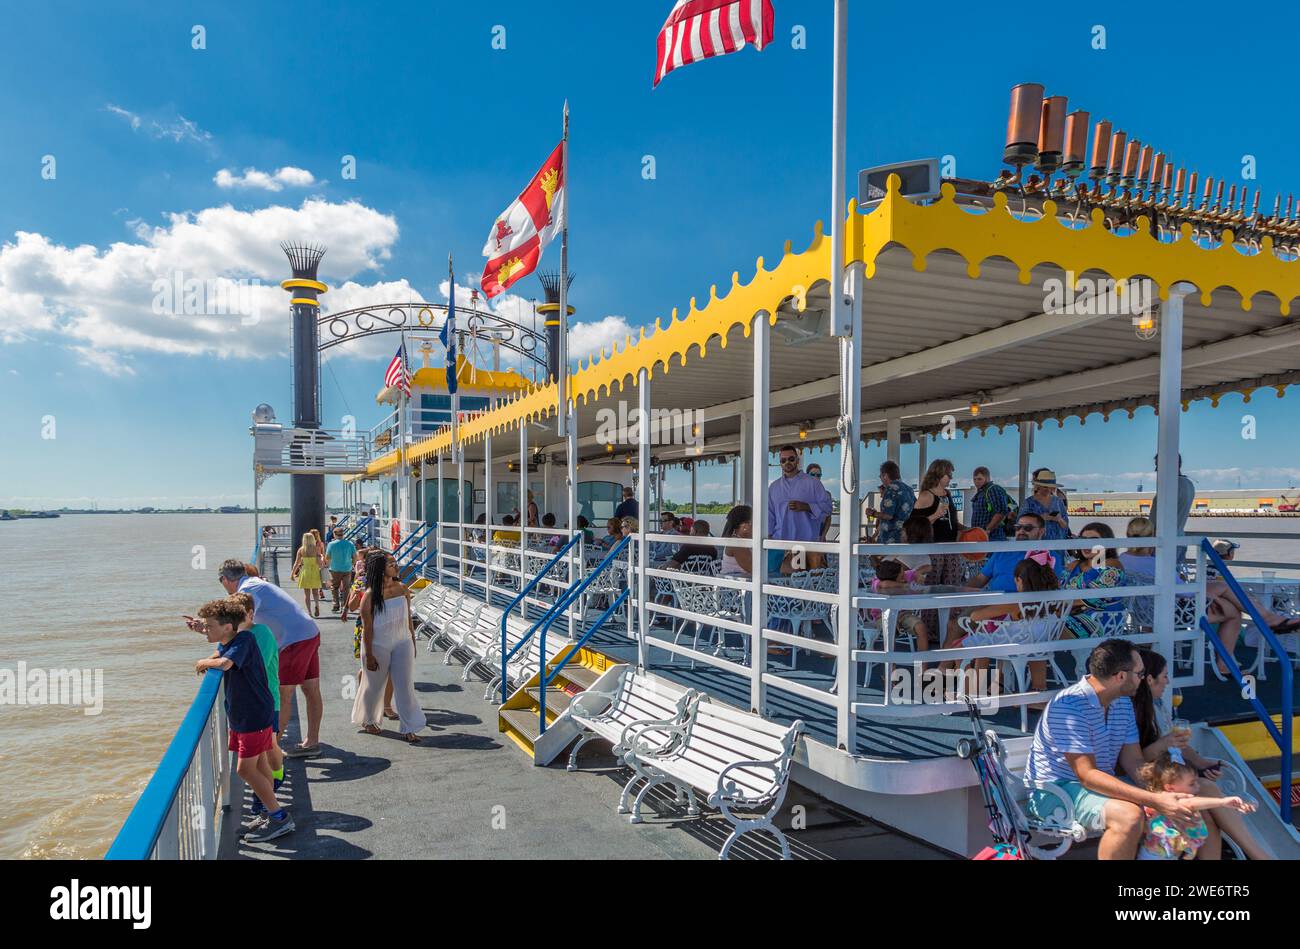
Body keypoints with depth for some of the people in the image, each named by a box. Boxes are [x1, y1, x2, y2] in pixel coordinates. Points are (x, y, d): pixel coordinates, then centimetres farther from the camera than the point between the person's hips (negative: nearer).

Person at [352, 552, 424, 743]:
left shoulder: (403, 589, -2)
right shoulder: (370, 596, -16)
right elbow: (367, 628, -13)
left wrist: (413, 644, 10)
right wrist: (369, 655, -12)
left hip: (402, 643, 3)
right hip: (378, 646, -3)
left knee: (405, 686, 2)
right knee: (374, 685, 15)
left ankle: (409, 728, 10)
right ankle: (367, 720, 40)